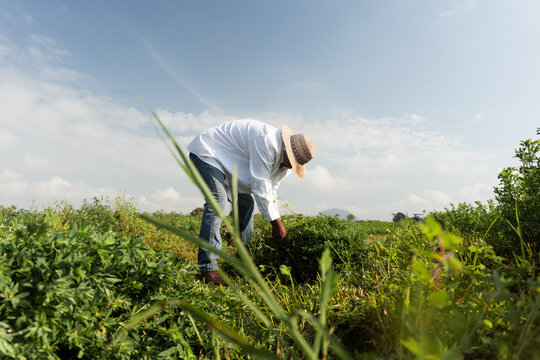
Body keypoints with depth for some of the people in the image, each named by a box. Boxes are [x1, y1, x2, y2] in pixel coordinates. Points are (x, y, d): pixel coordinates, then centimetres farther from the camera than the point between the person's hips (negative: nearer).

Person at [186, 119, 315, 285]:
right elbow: (260, 186, -30)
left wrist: (277, 222, 1)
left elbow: (270, 190, 6)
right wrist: (276, 222, -23)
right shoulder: (266, 140, -31)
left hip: (226, 162, 10)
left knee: (246, 203, 7)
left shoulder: (282, 158, 0)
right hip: (206, 152, -10)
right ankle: (207, 268, -24)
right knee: (218, 203, -25)